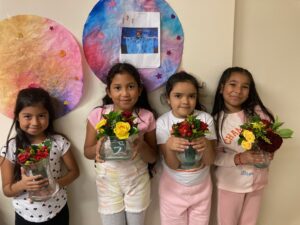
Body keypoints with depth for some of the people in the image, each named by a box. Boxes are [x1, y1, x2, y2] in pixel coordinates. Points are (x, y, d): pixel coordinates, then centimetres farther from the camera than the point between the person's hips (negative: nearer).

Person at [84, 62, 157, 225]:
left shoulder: (146, 117, -12)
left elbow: (153, 158, -5)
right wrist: (97, 148, -26)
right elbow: (87, 152, -3)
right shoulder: (97, 115, -13)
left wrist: (141, 145, -26)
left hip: (137, 181, 1)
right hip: (108, 182, 0)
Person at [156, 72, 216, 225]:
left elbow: (210, 161, -12)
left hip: (201, 186, 1)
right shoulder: (163, 122, -15)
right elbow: (172, 165, -16)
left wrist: (206, 145, -34)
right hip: (173, 188, -1)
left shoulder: (206, 119, -12)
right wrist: (169, 146, -36)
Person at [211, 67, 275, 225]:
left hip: (257, 179, 2)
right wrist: (239, 158, -27)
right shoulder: (216, 120, -12)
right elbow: (215, 156, -12)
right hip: (230, 182, -2)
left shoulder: (258, 112, -10)